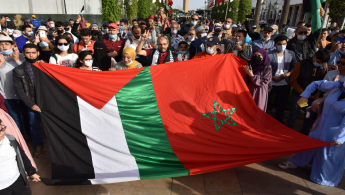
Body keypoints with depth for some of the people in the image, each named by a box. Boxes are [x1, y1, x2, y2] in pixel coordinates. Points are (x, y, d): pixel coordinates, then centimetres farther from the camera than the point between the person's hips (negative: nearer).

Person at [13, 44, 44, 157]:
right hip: (32, 104, 1)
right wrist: (31, 104, -9)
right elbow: (19, 90, -1)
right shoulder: (18, 71, 2)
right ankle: (38, 146, 33)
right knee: (34, 126, 12)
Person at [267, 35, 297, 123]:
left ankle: (279, 121, 35)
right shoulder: (269, 55, -9)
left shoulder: (291, 54, 1)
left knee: (281, 104, 17)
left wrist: (288, 74, -14)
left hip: (285, 84, 3)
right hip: (270, 83, -2)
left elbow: (295, 67, 4)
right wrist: (273, 77, -19)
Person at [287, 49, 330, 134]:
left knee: (310, 116, 10)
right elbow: (292, 80, -10)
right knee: (293, 116, 7)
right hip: (298, 95, -3)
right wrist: (302, 92, -14)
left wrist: (319, 92, -6)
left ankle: (304, 135, 29)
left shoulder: (324, 66, -4)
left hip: (313, 97, 3)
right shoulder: (302, 64, -14)